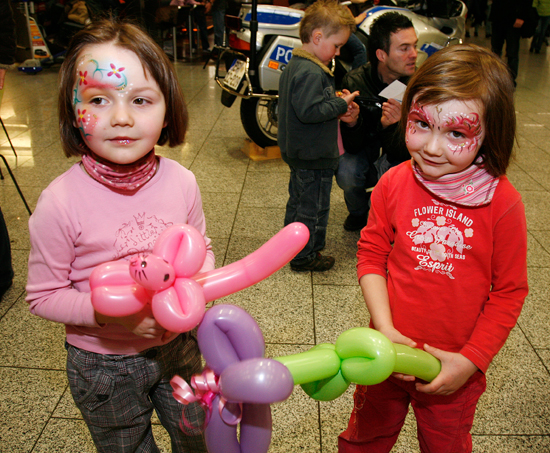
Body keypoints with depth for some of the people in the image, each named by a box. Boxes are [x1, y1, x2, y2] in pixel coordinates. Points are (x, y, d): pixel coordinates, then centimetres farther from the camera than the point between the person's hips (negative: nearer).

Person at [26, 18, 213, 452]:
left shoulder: (180, 182, -16)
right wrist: (107, 313, -30)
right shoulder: (60, 202, -26)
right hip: (103, 363, -2)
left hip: (177, 345, 3)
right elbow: (43, 295, -16)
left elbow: (201, 249, 0)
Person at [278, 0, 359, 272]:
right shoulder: (311, 73, -25)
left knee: (298, 199, 24)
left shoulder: (294, 65, 8)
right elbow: (309, 110, -31)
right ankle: (304, 256, 17)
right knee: (313, 206, 4)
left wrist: (337, 104, 7)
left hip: (297, 152, 11)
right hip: (314, 157, -11)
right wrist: (341, 104, -20)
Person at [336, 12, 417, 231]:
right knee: (346, 174, -29)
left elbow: (406, 151, -24)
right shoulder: (354, 81, -21)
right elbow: (352, 146, -20)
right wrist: (351, 123, -43)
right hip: (365, 144, 1)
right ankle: (358, 212, 7)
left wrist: (390, 126, -46)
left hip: (396, 150, -1)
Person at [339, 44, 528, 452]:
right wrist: (385, 329, -15)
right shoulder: (394, 184, -12)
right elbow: (371, 254, -5)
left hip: (454, 367, -1)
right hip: (388, 353, 2)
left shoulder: (503, 203, -17)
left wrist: (470, 360, -13)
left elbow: (509, 292, -10)